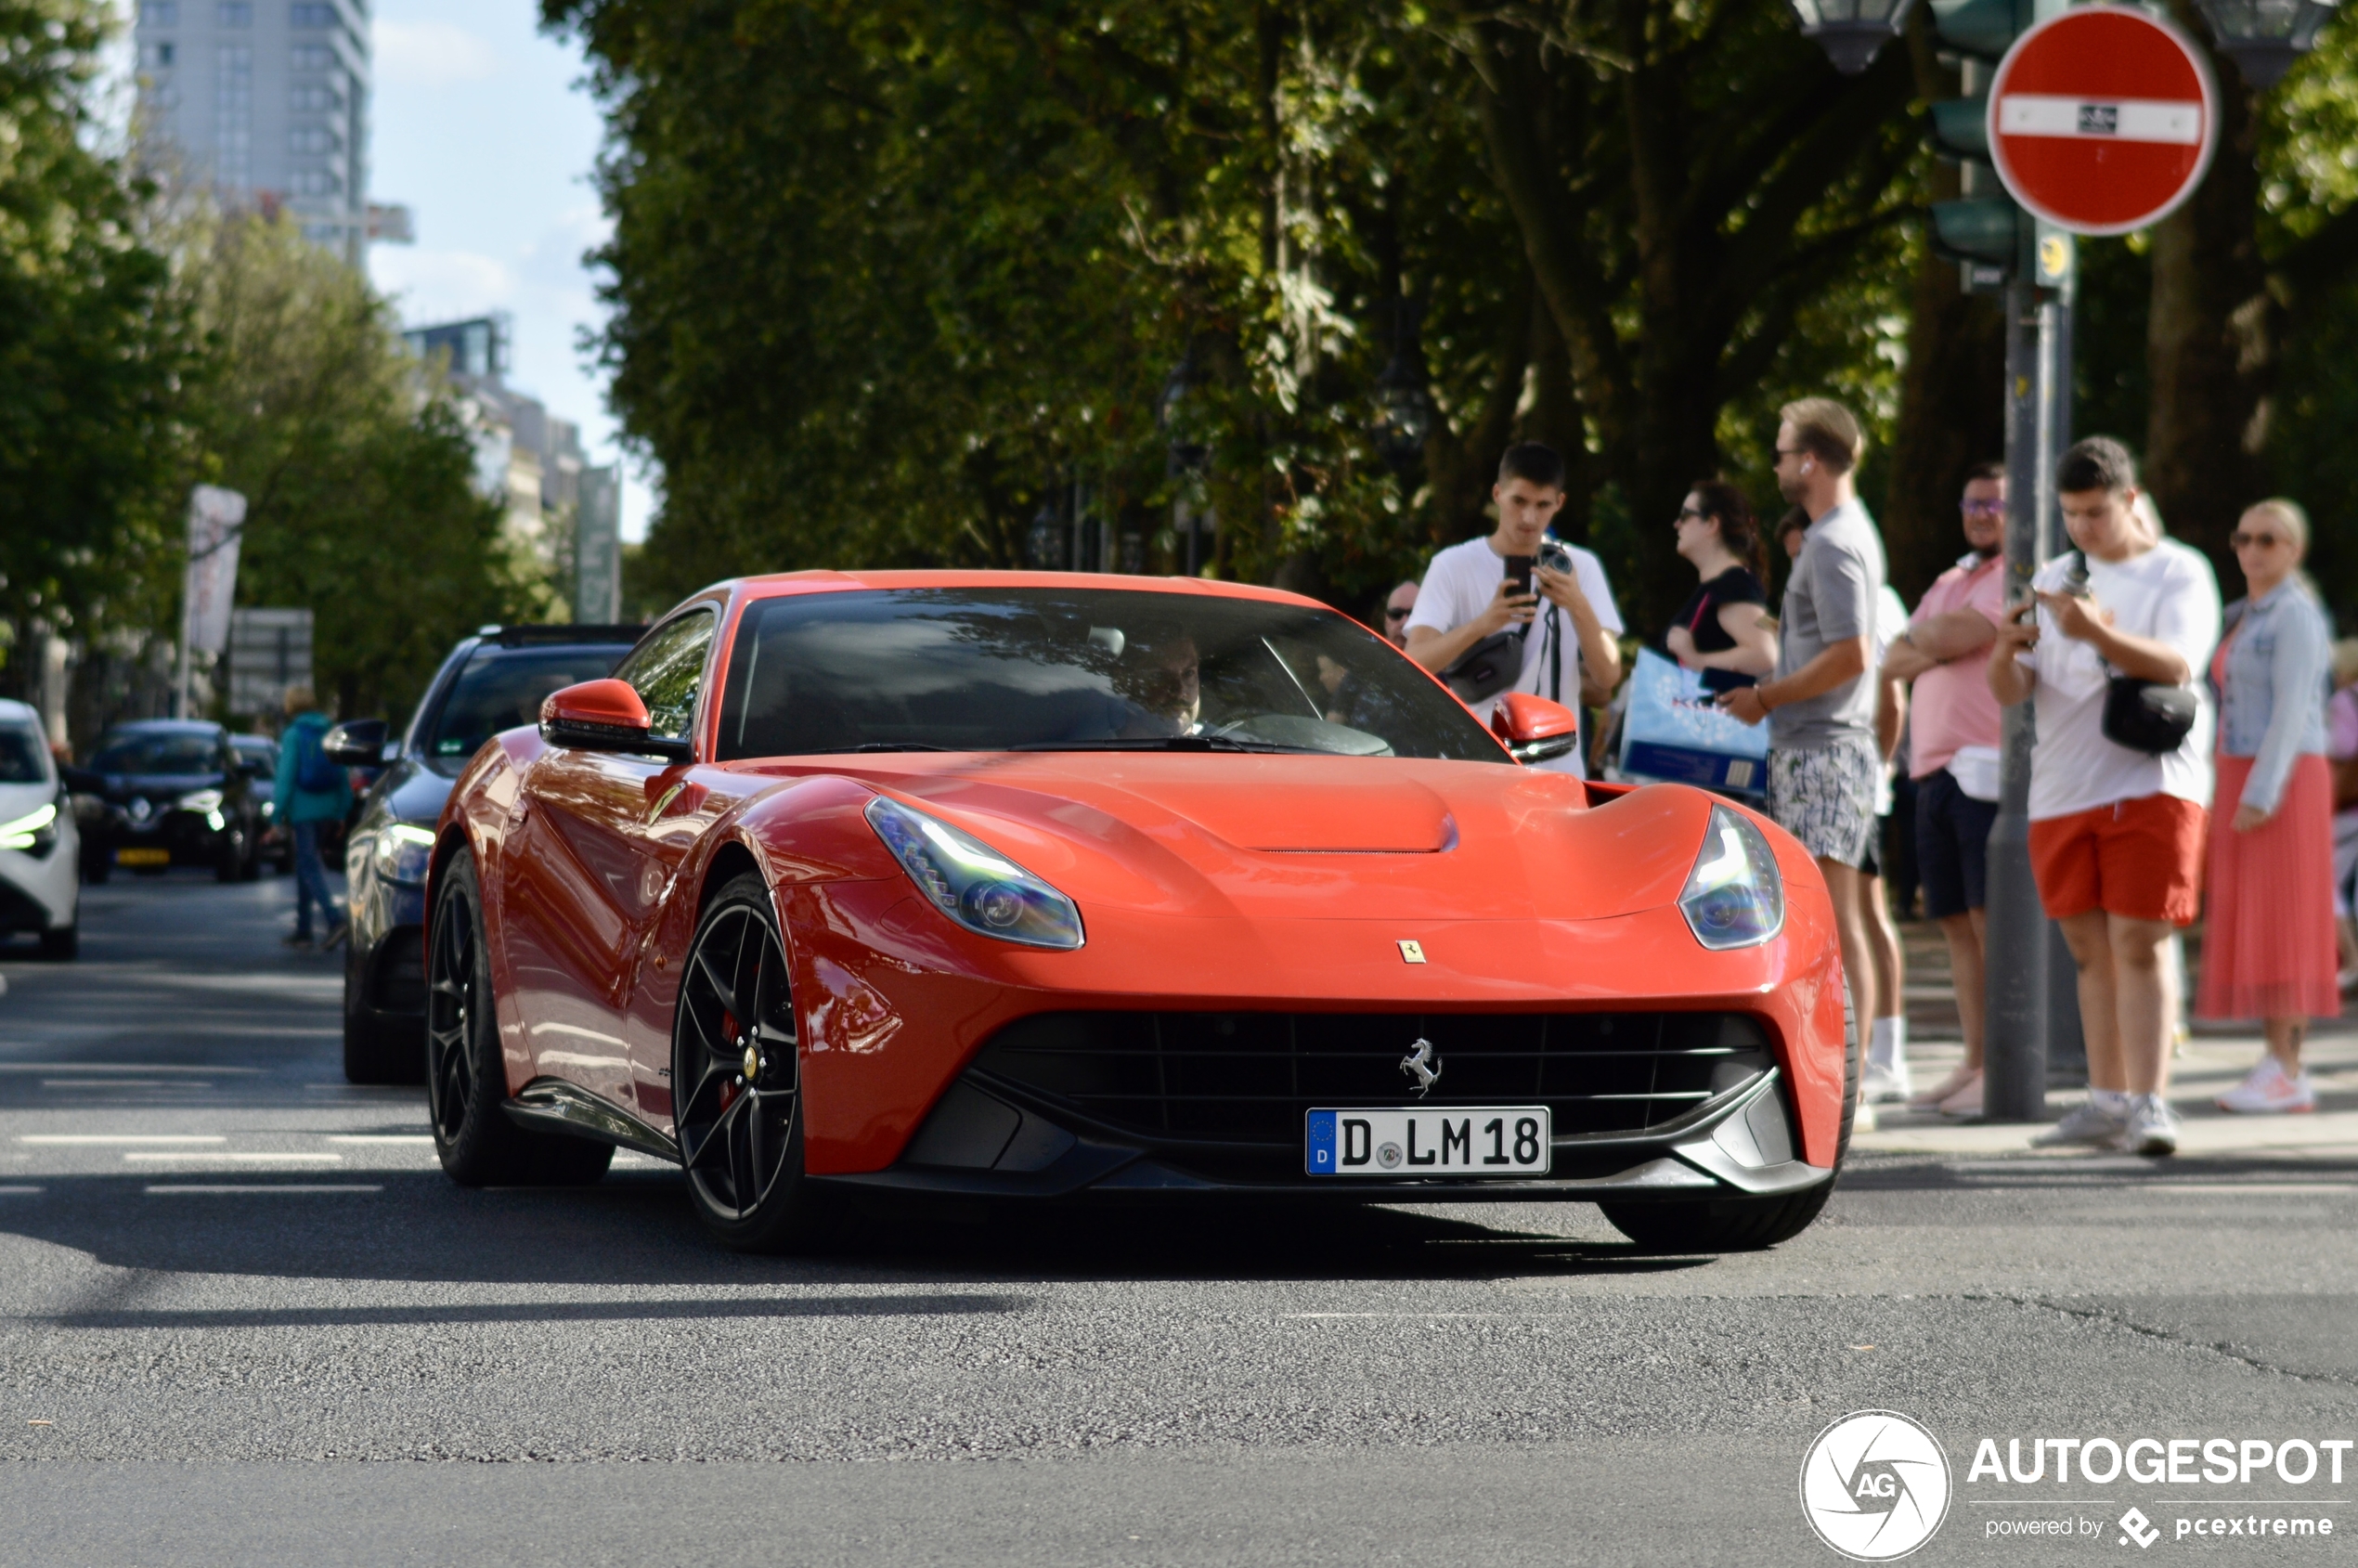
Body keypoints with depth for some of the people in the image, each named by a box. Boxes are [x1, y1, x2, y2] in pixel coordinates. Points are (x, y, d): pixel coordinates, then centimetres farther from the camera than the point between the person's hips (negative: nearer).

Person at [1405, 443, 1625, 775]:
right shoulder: (1453, 566, 0)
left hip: (1557, 772, 2)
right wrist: (1482, 624, -29)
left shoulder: (1581, 569, 7)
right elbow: (1414, 663, -13)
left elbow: (1608, 677, -2)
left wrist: (1578, 607, -19)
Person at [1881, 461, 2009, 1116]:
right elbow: (1894, 661, 17)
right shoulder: (1948, 583, 25)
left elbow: (1959, 634, -15)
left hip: (1991, 767, -8)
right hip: (1937, 770, 8)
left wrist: (1922, 636, 6)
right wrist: (1938, 647, -3)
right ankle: (1975, 1064, 10)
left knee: (1993, 921, -11)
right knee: (1957, 925, 7)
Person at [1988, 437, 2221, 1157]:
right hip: (2061, 793, 5)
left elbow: (2177, 666, -15)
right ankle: (2107, 1101, 12)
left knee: (2137, 944, -12)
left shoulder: (2178, 572, 1)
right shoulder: (2053, 579, 16)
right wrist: (2007, 649, -13)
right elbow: (2011, 692, 11)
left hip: (2150, 785, -5)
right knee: (2090, 951, 7)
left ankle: (2149, 1104, -14)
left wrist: (2097, 632, -31)